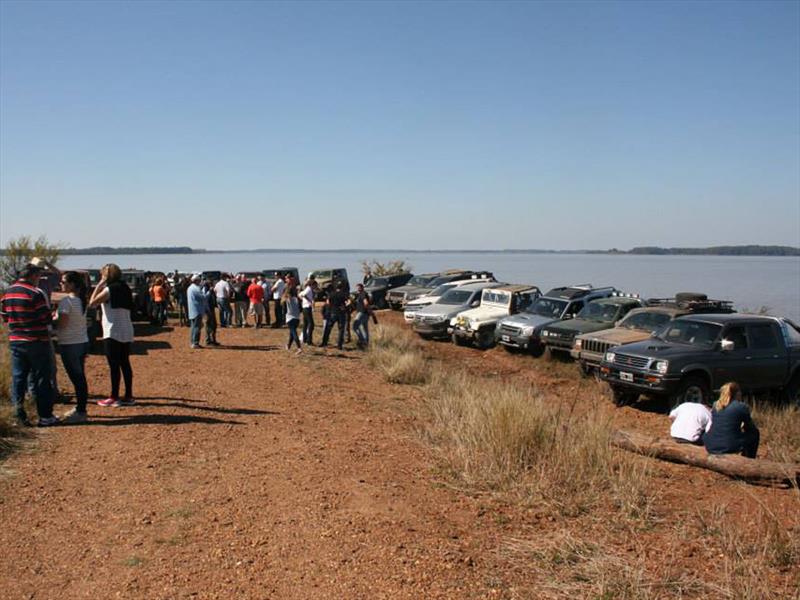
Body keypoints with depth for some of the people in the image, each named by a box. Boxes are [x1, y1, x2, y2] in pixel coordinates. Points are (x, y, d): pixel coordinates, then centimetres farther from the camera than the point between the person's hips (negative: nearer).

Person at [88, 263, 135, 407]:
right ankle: (128, 396, 14)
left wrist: (99, 285, -4)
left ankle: (114, 398, 0)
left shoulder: (110, 289, -11)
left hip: (113, 333, -8)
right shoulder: (124, 288, 12)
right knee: (125, 363, 11)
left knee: (114, 365, -3)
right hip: (127, 332, 8)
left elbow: (92, 302, -11)